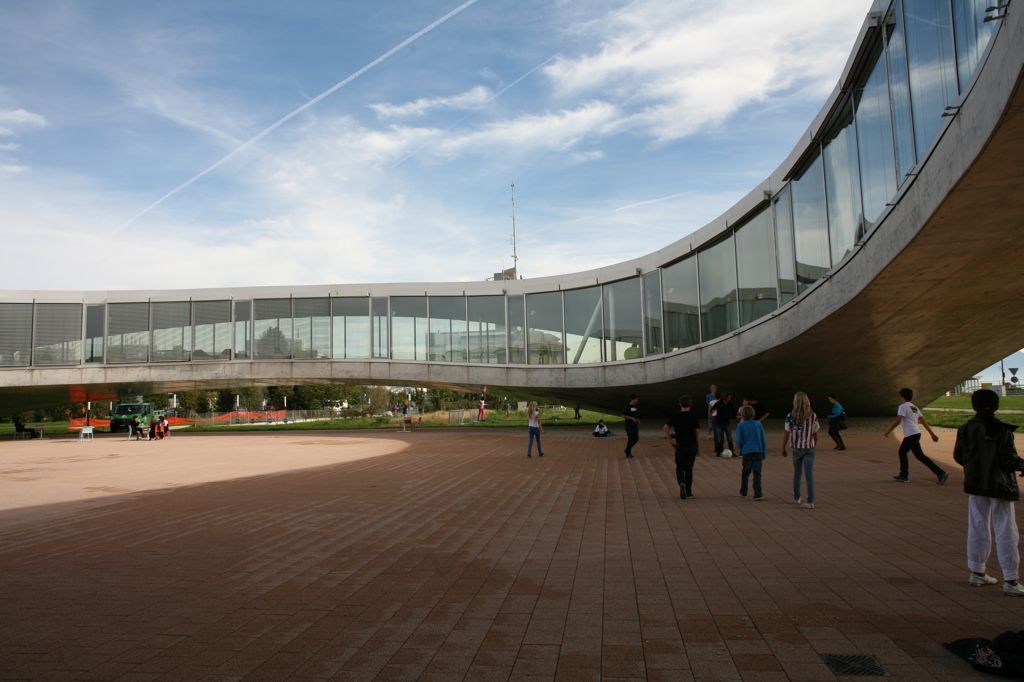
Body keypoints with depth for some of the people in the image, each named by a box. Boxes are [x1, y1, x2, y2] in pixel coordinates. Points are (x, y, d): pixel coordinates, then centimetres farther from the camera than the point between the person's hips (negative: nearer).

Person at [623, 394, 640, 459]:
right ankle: (628, 454, 7)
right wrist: (632, 418, -20)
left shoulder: (635, 406, 11)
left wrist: (637, 419, 6)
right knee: (630, 439, -4)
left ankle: (627, 450, 25)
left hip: (635, 425, 8)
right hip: (629, 426, -8)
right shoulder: (627, 406, -13)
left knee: (636, 438, 9)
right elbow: (623, 416, -14)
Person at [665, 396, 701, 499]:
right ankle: (689, 493, 13)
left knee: (680, 468, 11)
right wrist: (698, 448, 5)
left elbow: (666, 427, -12)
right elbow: (697, 433, -2)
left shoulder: (676, 416, -2)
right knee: (689, 469, 10)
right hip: (692, 446, 1)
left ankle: (682, 483, -19)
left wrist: (670, 440, -4)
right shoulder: (694, 417, -3)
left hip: (680, 446, 0)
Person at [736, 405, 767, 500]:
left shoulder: (741, 425, -4)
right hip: (758, 452, 1)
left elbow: (739, 441, -6)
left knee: (745, 472, 15)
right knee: (757, 473, 1)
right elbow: (763, 440, 7)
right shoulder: (758, 424, 4)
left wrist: (741, 449, 14)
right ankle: (758, 495, -6)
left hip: (747, 452, -1)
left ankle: (743, 492, 28)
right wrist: (764, 453, 15)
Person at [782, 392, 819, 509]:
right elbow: (815, 434, 2)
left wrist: (783, 449, 6)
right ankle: (810, 501, -5)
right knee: (809, 474, 1)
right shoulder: (813, 416, -6)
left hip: (796, 448, 0)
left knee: (797, 473, 17)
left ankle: (797, 497, 29)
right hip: (810, 447, 0)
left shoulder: (790, 416, -10)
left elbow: (787, 434, -6)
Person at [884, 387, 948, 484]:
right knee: (902, 452, 17)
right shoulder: (914, 407, 17)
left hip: (911, 435, -10)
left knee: (920, 456, -9)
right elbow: (923, 421, 15)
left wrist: (888, 431, -9)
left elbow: (898, 421, -17)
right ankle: (904, 475, 18)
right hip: (915, 433, 10)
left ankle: (940, 473, -14)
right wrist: (932, 434, 15)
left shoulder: (903, 406, -9)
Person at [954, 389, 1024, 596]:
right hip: (999, 485, -4)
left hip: (975, 484, 4)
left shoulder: (965, 429, -3)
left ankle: (977, 573, 21)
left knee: (977, 529, 13)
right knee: (1006, 532, 2)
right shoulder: (1002, 430, -14)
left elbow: (958, 456, 2)